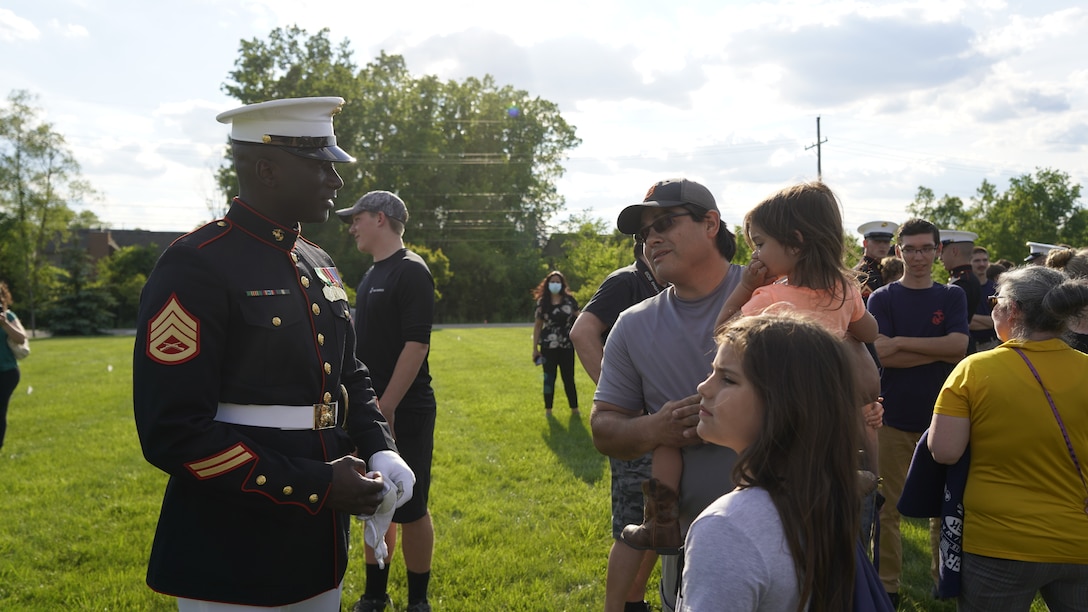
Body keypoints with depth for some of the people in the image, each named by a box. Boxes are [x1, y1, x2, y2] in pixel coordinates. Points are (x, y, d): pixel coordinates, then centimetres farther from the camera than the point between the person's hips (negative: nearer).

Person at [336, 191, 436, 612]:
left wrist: (387, 405, -22)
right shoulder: (373, 274, 14)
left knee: (409, 510, 1)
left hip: (404, 413, -8)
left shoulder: (411, 272, -13)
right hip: (372, 410, 9)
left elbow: (416, 343, -20)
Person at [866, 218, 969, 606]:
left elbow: (959, 346, -9)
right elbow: (882, 354, -13)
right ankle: (887, 584, 17)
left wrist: (901, 342, -14)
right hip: (893, 414, -1)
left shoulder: (952, 297, 7)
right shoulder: (882, 298, 1)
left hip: (940, 414, 2)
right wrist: (939, 351, -13)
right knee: (888, 505, 4)